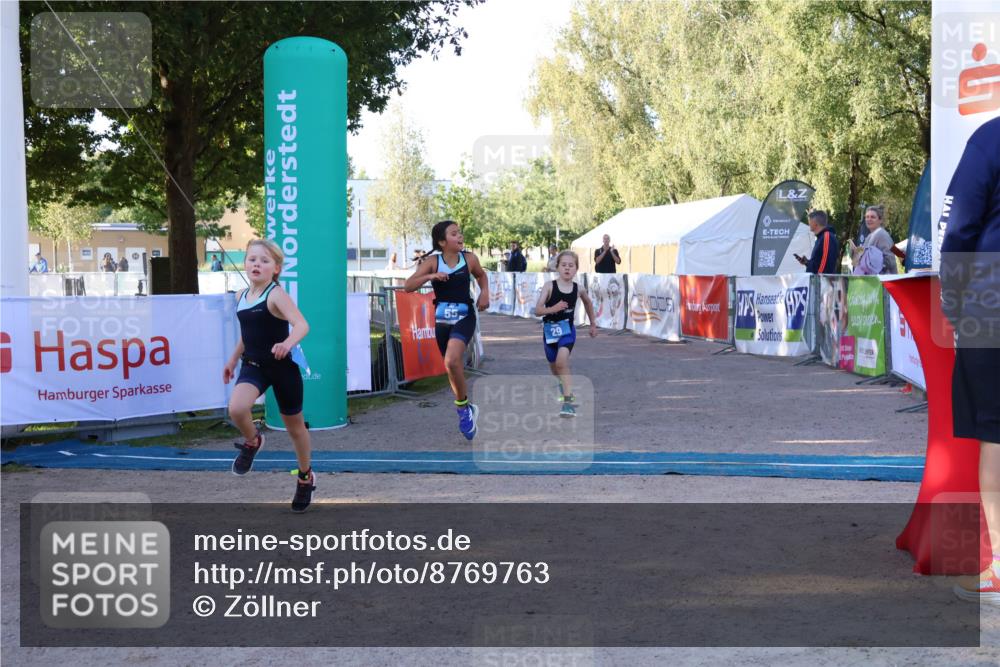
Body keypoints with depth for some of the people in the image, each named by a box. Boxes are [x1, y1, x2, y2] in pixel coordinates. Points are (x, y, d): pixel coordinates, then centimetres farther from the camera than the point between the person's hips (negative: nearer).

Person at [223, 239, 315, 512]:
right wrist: (233, 359, 27)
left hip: (282, 366, -4)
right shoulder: (241, 296, 4)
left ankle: (306, 477, 34)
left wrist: (288, 343, -51)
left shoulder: (276, 295, -17)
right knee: (236, 409, -25)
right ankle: (252, 441, 9)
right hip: (253, 365, 4)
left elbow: (302, 324, -32)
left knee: (294, 425, 12)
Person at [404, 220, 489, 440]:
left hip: (464, 317, -2)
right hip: (442, 320, 2)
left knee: (452, 361, -26)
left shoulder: (469, 258, -4)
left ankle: (462, 406, -7)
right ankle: (467, 410, 35)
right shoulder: (432, 263, -6)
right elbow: (408, 286, -12)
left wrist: (484, 293, 0)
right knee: (453, 366, 14)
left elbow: (481, 275, 18)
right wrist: (430, 276, -26)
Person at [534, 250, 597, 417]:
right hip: (550, 330, 1)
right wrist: (553, 309, -34)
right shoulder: (549, 286, -13)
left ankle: (568, 400, -25)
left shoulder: (578, 289, -6)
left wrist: (593, 324, 25)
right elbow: (537, 310, -16)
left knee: (562, 361, -26)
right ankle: (564, 387, 53)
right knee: (554, 366, 20)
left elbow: (588, 303, 17)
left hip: (567, 329, -1)